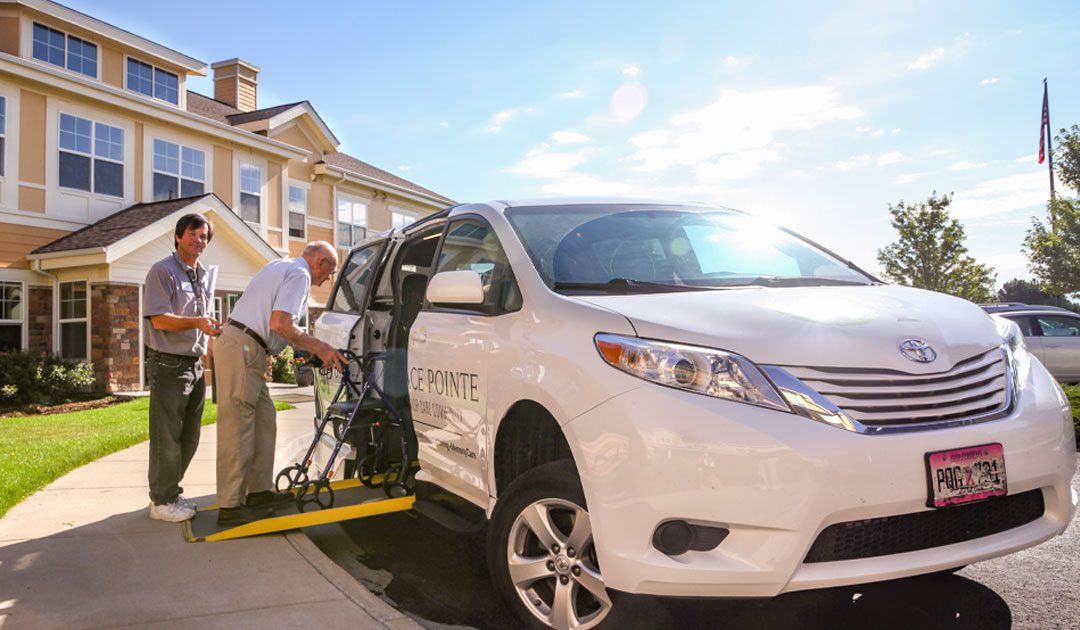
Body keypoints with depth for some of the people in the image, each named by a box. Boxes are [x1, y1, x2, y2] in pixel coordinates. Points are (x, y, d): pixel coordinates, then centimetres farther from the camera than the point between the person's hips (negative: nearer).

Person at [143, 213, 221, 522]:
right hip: (168, 365, -8)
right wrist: (197, 322, -27)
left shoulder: (205, 275, 16)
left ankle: (170, 492, 26)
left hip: (195, 365, 8)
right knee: (166, 437, -2)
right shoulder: (162, 271, -8)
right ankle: (162, 501, 8)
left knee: (188, 437, 14)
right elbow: (159, 319, -17)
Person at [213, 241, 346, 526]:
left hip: (246, 350, 11)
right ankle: (230, 506, -3)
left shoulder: (282, 267, 24)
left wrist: (312, 348, 18)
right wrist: (318, 347, -12)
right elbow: (280, 323, -20)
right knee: (238, 428, -7)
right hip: (242, 349, -11)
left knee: (264, 419, 13)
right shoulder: (299, 274, -8)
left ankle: (259, 491, 19)